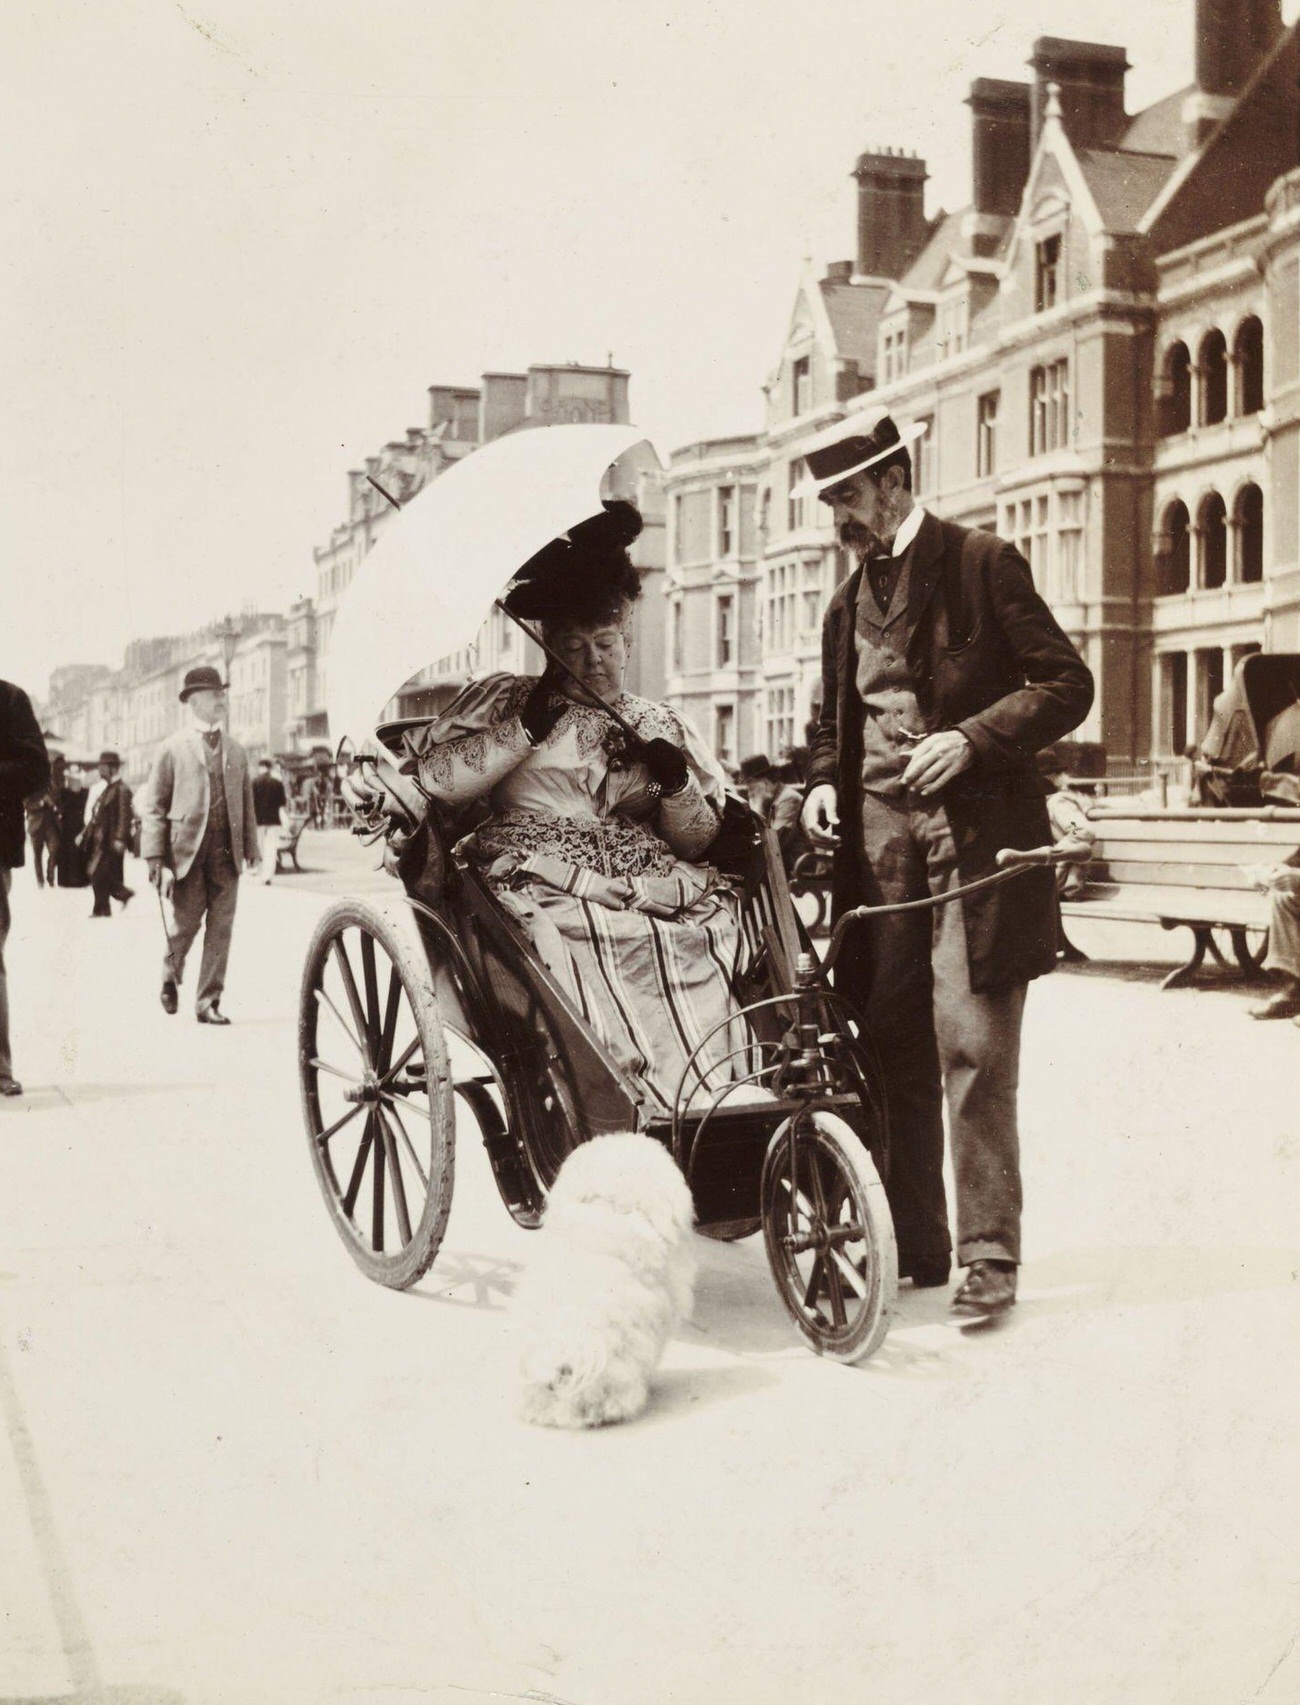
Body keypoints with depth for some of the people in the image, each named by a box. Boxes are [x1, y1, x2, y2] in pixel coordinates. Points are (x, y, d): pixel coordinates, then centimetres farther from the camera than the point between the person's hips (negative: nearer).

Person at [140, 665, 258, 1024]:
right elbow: (153, 807, 0)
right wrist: (156, 861, -7)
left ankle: (208, 1002, 9)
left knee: (220, 930, 1)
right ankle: (170, 976, 31)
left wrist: (252, 853, 8)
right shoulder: (173, 749, 2)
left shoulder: (236, 751, 14)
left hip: (226, 853, 3)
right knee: (185, 925, 1)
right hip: (187, 852, -3)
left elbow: (247, 805, 15)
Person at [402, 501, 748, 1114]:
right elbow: (436, 777, 1)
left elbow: (697, 844, 16)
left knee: (717, 919, -28)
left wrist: (677, 784, -3)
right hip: (544, 893, -3)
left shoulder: (663, 728, 25)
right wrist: (525, 730, -6)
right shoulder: (504, 701, 18)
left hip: (650, 891, 3)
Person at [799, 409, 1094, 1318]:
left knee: (973, 1052, -8)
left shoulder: (983, 563, -1)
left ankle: (988, 1256, 0)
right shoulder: (849, 600, 18)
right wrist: (824, 783, 6)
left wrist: (970, 738, -18)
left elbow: (1067, 683, -5)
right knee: (895, 1053, 7)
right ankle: (912, 1245, 17)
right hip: (880, 843, 6)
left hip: (974, 841, -6)